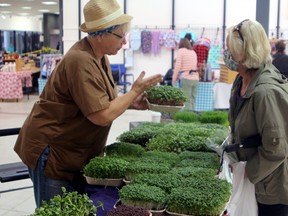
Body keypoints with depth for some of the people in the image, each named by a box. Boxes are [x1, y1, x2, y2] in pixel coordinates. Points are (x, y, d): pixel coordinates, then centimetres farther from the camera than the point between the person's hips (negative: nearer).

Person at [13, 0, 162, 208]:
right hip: (51, 153, -9)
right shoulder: (81, 62, -25)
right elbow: (103, 115, -25)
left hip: (76, 152, 9)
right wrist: (135, 91, -14)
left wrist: (132, 102, 0)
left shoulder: (99, 57, 6)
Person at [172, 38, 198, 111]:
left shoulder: (181, 51, 3)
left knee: (187, 102, -7)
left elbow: (178, 66, -6)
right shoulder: (193, 52, 19)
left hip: (186, 78, -5)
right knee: (192, 101, 6)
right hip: (195, 78, 5)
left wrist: (174, 79, -1)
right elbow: (195, 66, 17)